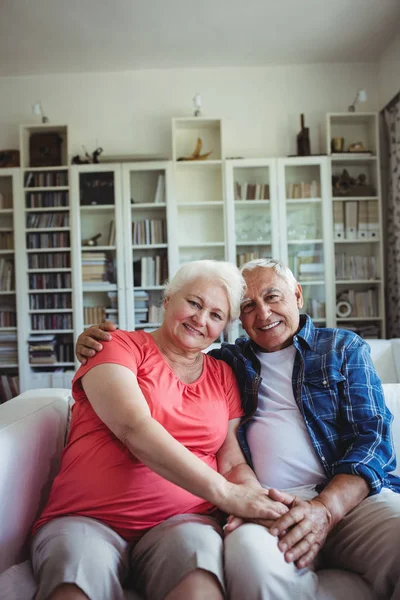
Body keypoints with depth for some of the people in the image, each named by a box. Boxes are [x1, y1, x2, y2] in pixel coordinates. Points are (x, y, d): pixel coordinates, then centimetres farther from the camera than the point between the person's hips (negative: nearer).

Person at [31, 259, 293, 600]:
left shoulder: (223, 376, 15)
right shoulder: (119, 346, 1)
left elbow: (234, 462, 8)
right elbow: (134, 427, -16)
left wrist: (257, 500, -16)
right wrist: (224, 492, -23)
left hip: (182, 519, 3)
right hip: (87, 517, -2)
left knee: (197, 547, -32)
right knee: (81, 567, -35)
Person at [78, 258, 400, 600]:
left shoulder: (343, 348, 15)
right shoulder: (228, 362, 18)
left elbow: (372, 435, 5)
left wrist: (326, 506, -13)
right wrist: (97, 349, 4)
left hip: (351, 495, 0)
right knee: (252, 560, -34)